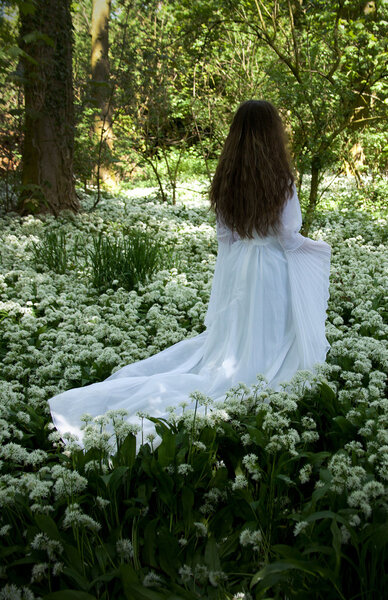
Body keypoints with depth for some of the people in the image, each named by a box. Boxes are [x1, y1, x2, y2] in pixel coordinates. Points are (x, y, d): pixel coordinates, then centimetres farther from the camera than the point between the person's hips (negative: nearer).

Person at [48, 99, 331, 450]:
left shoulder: (225, 178, -1)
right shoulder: (281, 180, -15)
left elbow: (224, 235, 5)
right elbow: (288, 238, -10)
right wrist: (319, 247, 9)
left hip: (234, 265, 5)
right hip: (272, 268, -5)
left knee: (223, 341, 19)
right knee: (259, 349, 5)